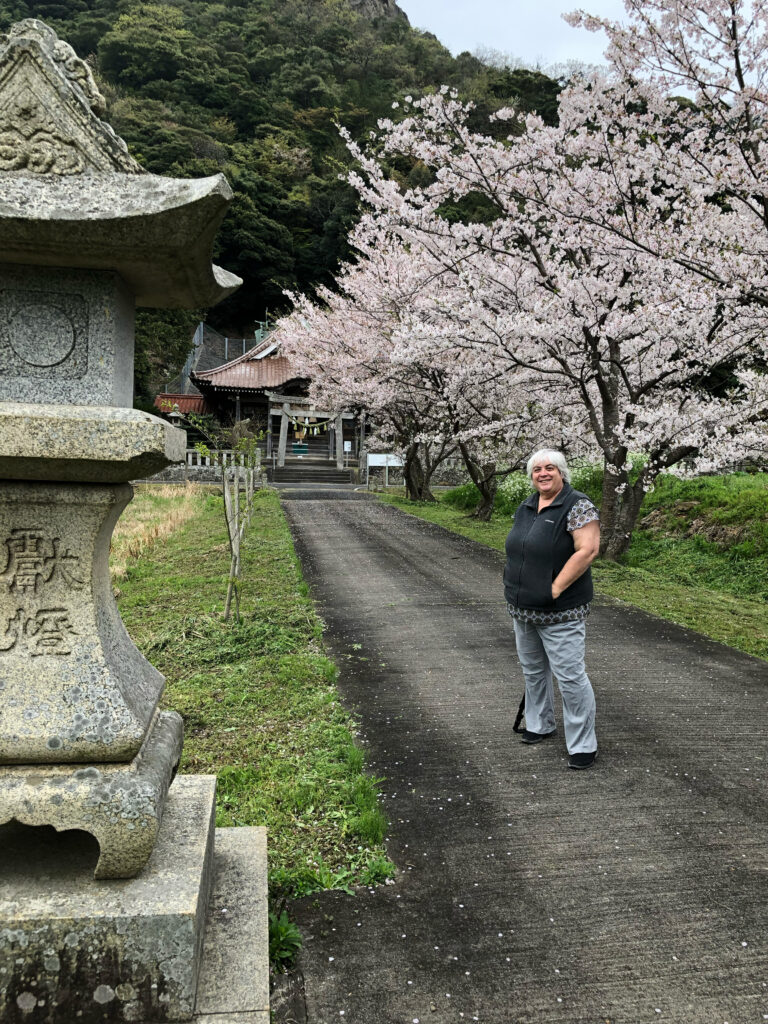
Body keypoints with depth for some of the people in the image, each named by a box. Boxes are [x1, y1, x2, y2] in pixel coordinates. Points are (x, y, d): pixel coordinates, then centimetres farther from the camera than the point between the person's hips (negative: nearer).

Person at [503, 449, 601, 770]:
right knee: (533, 670, 19)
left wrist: (554, 589, -21)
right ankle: (540, 725, 37)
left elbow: (588, 550, -22)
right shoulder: (526, 508, 10)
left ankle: (583, 746, 8)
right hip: (523, 610, 8)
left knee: (570, 676, -4)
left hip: (559, 613, -8)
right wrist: (517, 590, 11)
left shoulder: (578, 506, -13)